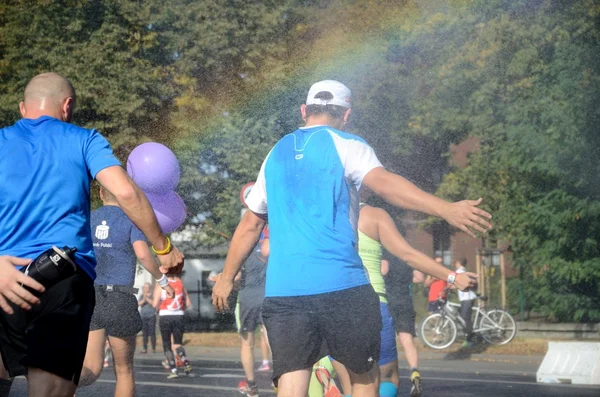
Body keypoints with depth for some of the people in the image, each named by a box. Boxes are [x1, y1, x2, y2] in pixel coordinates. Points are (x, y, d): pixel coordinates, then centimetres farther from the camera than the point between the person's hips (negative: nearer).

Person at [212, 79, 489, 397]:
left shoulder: (276, 154, 18)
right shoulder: (346, 145, 2)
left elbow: (250, 224, 24)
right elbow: (383, 182, -18)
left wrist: (226, 278, 35)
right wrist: (445, 209, -29)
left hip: (281, 290, 4)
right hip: (341, 285, -4)